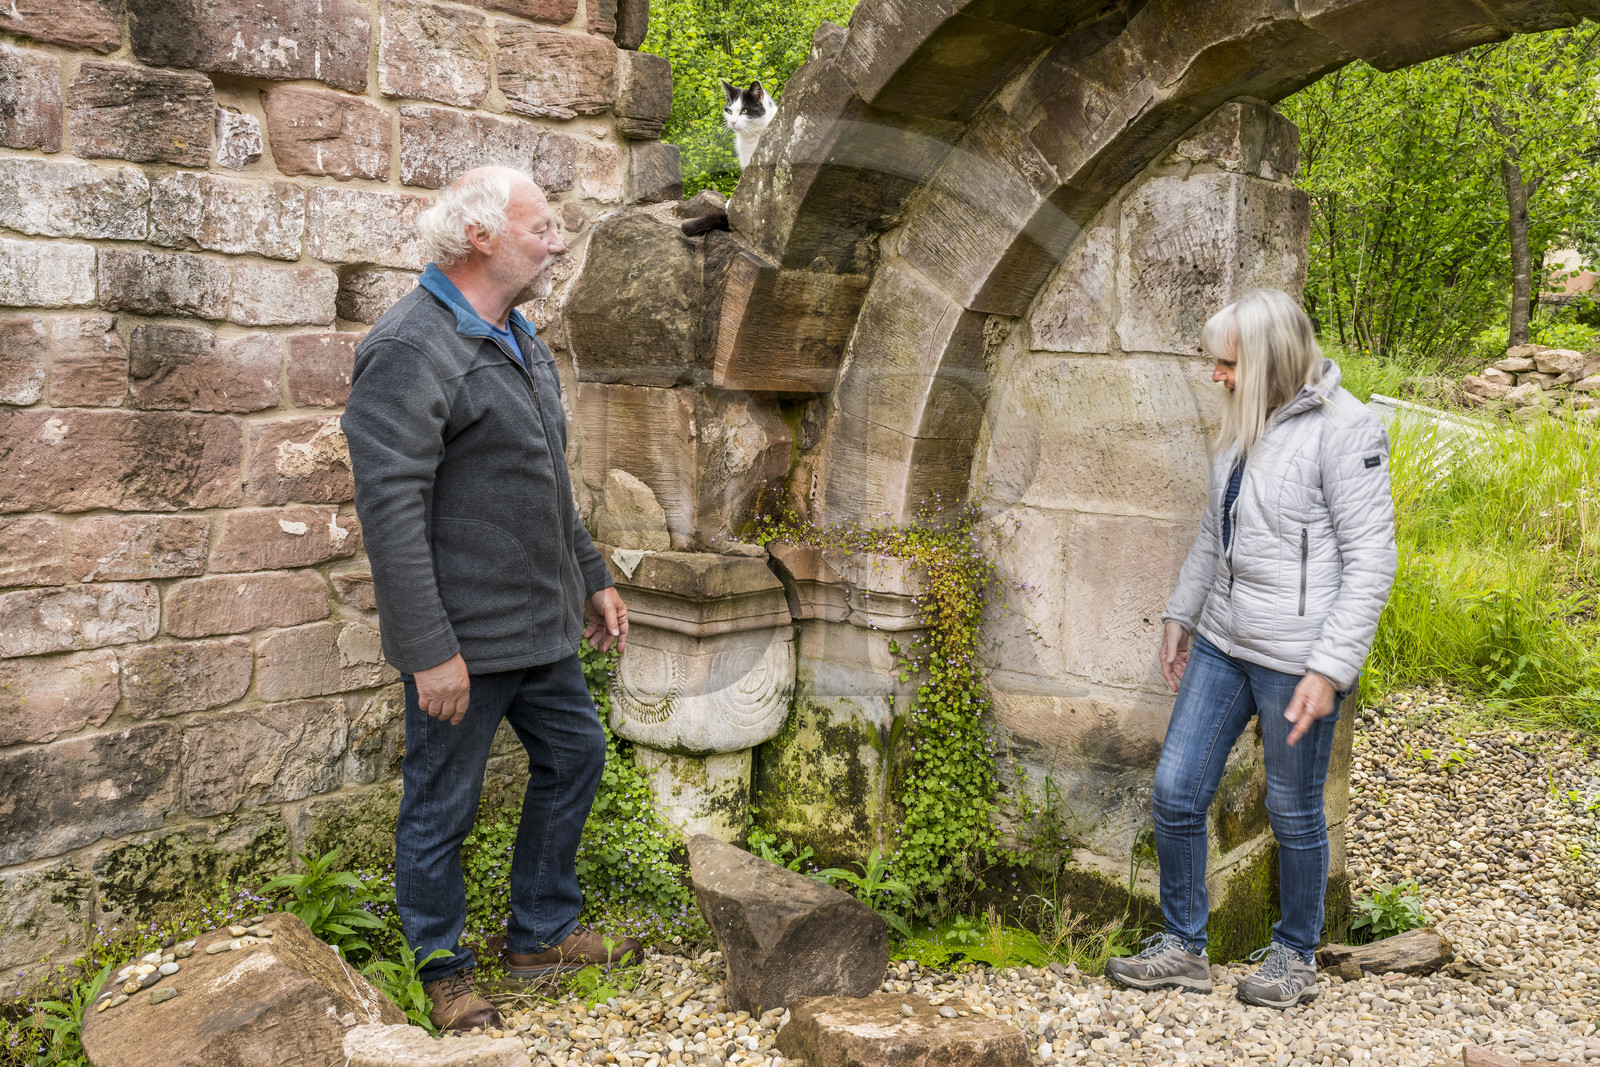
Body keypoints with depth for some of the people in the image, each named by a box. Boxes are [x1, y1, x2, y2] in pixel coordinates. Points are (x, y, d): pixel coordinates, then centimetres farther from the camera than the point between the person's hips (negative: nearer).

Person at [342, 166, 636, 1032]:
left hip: (540, 623, 10)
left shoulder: (516, 338, 13)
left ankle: (542, 934, 35)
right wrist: (430, 650, -25)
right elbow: (391, 508, -24)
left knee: (574, 755, 19)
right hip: (464, 638, -9)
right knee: (441, 807, 6)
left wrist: (591, 578, 20)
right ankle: (442, 972, 27)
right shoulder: (413, 349, -18)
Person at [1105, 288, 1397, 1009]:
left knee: (1293, 813, 9)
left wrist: (1329, 670, -20)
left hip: (1296, 659, -7)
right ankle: (1183, 947, 22)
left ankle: (1296, 956, 30)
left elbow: (1369, 563, -16)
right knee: (1174, 793, 6)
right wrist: (1180, 614, 20)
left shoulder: (1344, 430, -15)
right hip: (1222, 644, 7)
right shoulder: (1244, 424, 10)